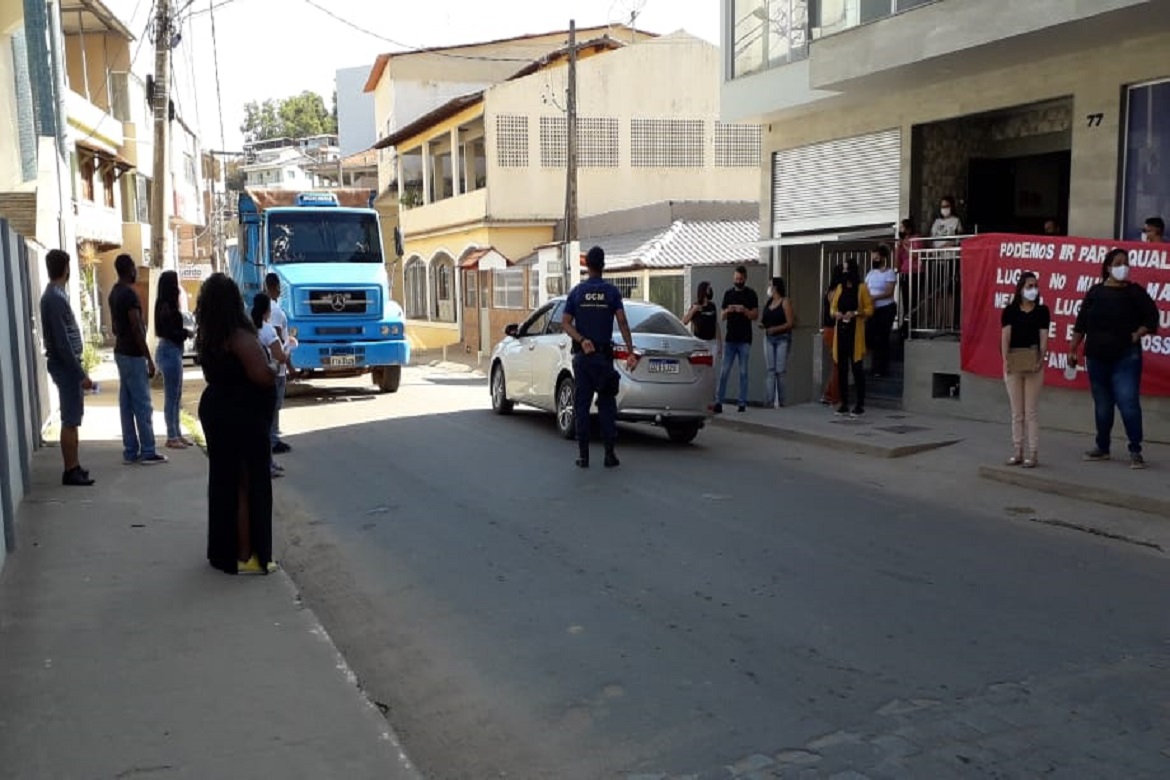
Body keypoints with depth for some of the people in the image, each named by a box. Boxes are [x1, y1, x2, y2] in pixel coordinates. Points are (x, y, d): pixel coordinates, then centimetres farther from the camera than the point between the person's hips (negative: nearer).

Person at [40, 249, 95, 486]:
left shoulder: (55, 295, 13)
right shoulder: (55, 298, -18)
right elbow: (62, 342, -22)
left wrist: (79, 369, 21)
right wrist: (81, 373, -20)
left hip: (67, 364, 10)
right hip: (65, 365, -10)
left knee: (72, 419, 14)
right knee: (70, 420, -5)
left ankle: (74, 466, 20)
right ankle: (71, 471, 0)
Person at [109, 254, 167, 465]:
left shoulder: (114, 293, 12)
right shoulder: (129, 293, -17)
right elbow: (136, 329, -21)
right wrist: (149, 359, -18)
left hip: (121, 352, 10)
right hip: (133, 355, -10)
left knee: (127, 404, 9)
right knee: (143, 405, -5)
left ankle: (130, 451, 12)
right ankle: (148, 452, -2)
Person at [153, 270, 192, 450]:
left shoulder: (168, 305, 13)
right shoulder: (166, 306, -16)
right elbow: (169, 332, -21)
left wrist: (184, 333, 0)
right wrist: (186, 333, -8)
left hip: (173, 351, 10)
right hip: (169, 351, -10)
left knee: (176, 396, 14)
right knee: (171, 396, -4)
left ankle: (177, 433, 21)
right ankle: (171, 437, 2)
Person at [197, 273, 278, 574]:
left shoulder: (207, 337, 8)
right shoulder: (240, 336, -20)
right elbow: (263, 376, -29)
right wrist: (275, 367, -7)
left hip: (216, 409, 9)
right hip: (243, 416, -9)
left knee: (224, 479, 16)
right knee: (248, 484, -1)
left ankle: (223, 549, 26)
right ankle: (246, 556, 3)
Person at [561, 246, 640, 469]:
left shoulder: (576, 292, 3)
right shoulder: (612, 291, -1)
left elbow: (565, 323, -6)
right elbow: (622, 323, -9)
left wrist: (581, 340, -13)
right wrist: (630, 352, -10)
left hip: (582, 355, 1)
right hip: (604, 354, -1)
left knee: (582, 405, 4)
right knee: (607, 405, 5)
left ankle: (583, 455, 3)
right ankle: (609, 453, 3)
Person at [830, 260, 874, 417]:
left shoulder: (862, 288, -1)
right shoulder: (839, 288, 14)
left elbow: (870, 310, -3)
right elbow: (832, 307, 19)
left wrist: (855, 313, -18)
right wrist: (835, 313, -2)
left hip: (855, 331, -5)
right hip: (841, 330, 5)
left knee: (857, 368, -5)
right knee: (841, 368, 5)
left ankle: (860, 405, -1)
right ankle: (844, 403, 12)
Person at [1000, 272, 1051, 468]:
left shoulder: (1042, 311, 4)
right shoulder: (1010, 310, 5)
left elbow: (1043, 336, -2)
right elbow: (1005, 335, -2)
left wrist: (1042, 358, -13)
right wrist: (1005, 359, -11)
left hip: (1033, 361, -1)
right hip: (1013, 362, 1)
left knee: (1031, 410, -1)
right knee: (1016, 411, 7)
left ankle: (1033, 453, 3)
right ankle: (1017, 451, 14)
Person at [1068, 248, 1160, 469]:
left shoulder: (1135, 291, 0)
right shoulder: (1095, 291, 6)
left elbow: (1151, 317, 3)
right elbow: (1081, 324, 8)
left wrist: (1137, 335, -10)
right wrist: (1072, 350, 6)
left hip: (1126, 358, -3)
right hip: (1097, 357, 3)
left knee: (1128, 403, -11)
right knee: (1102, 405, 11)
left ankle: (1135, 451, -3)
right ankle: (1102, 448, 23)